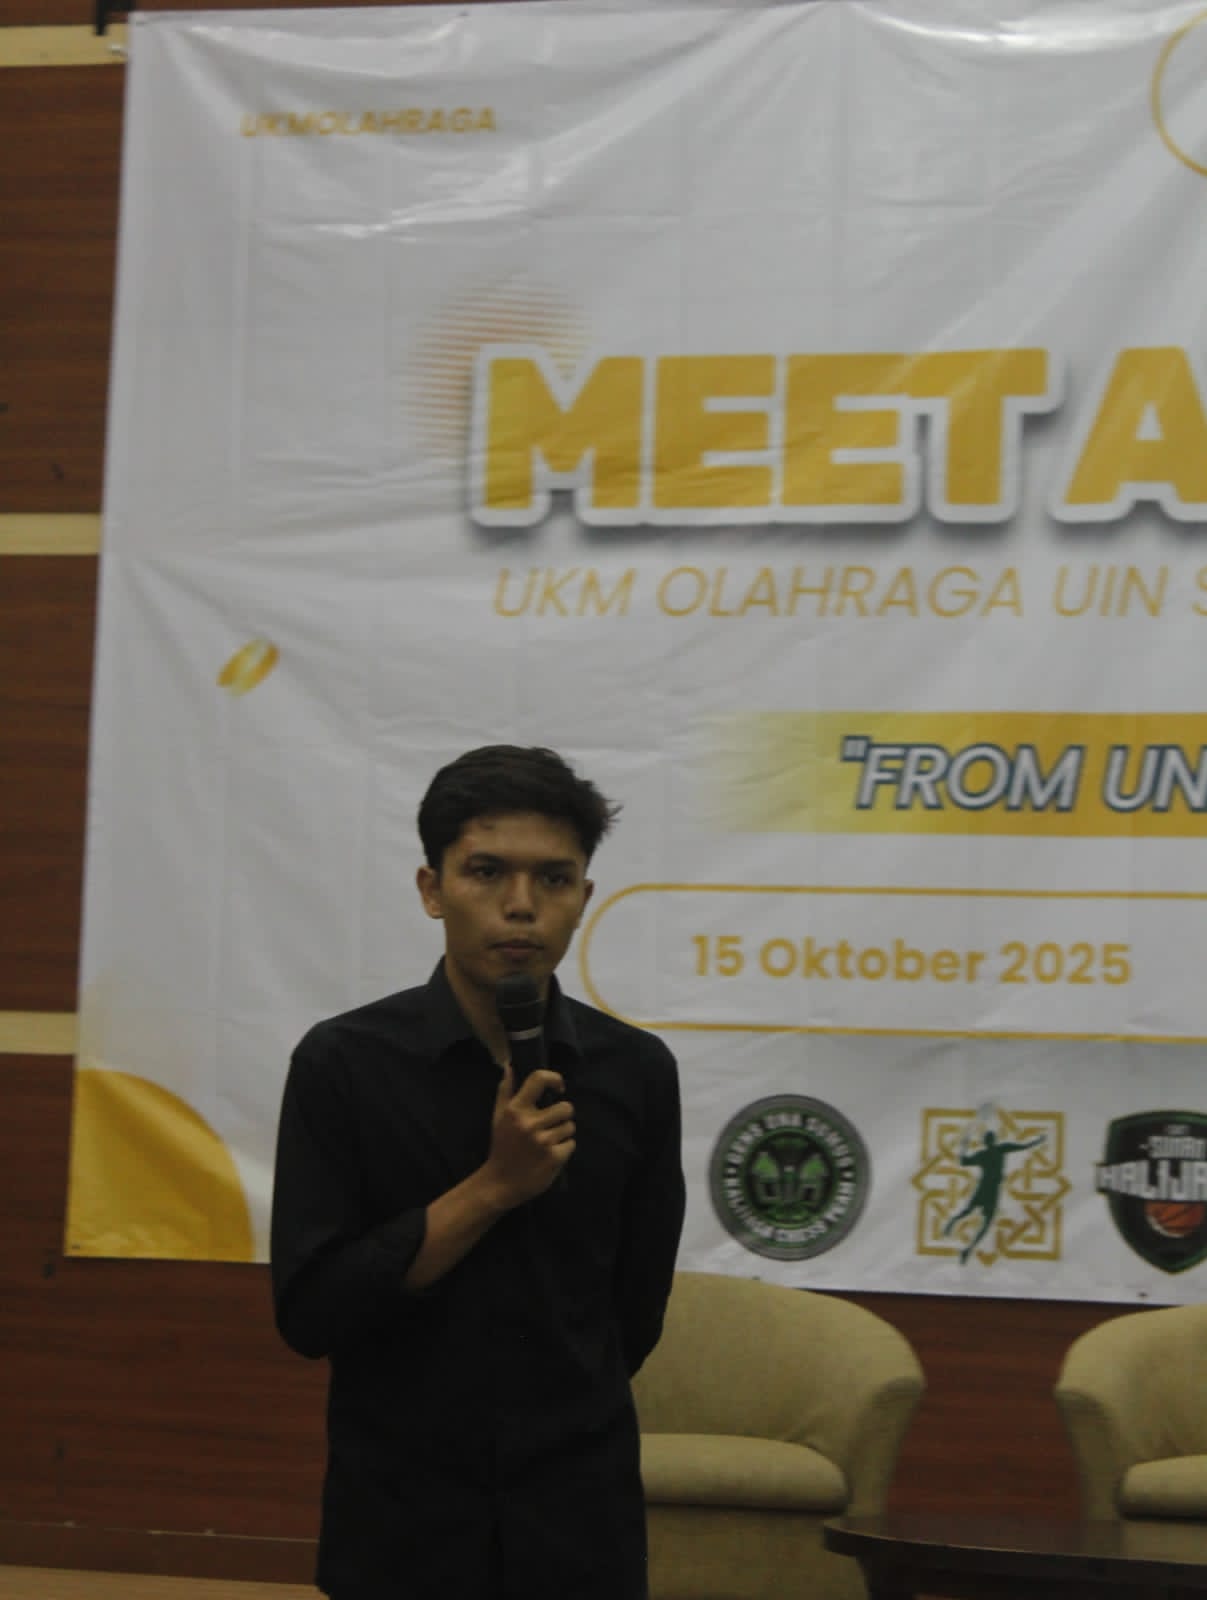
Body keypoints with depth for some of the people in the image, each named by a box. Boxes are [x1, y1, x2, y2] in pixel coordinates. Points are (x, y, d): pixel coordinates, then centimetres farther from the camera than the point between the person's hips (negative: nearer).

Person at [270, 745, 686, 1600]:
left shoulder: (636, 1072, -1)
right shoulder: (344, 1063, -8)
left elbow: (634, 1310, 10)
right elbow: (309, 1311, -13)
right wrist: (492, 1185, -18)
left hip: (580, 1521, 2)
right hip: (398, 1522, -2)